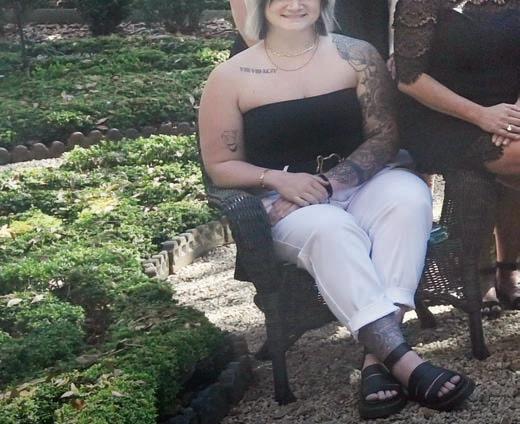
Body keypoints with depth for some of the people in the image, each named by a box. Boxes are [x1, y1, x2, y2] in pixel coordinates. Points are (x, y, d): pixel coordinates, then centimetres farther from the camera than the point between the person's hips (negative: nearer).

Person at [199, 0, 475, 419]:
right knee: (330, 229, -36)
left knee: (410, 195, -31)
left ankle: (378, 356, -35)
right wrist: (279, 180, -18)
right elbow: (221, 166, 2)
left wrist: (330, 181, -17)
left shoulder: (356, 56, 3)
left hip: (363, 184, 2)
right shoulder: (230, 77, 1)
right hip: (286, 208, -2)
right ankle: (404, 362, -39)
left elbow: (385, 135, -1)